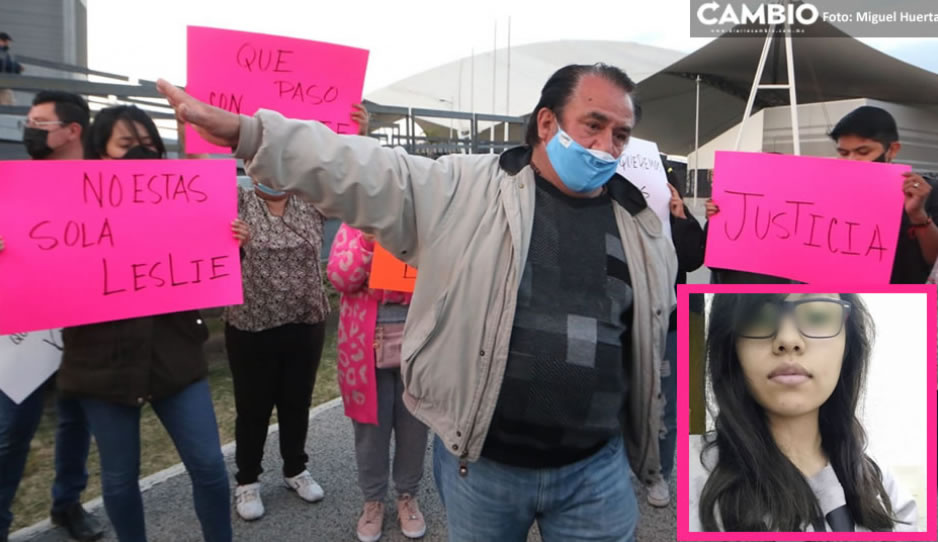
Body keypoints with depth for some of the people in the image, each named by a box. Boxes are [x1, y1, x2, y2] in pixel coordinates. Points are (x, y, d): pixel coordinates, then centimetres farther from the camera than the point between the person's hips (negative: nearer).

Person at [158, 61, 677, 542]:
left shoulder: (641, 228, 3)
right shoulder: (465, 189, -7)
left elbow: (655, 333, 14)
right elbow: (364, 173, -14)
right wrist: (246, 132, -24)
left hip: (596, 471, 3)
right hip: (480, 464, -2)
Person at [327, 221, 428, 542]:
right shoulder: (355, 223, 2)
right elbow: (340, 278, -9)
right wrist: (367, 241, -21)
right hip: (368, 343, 0)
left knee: (413, 424, 11)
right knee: (370, 424, 10)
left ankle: (407, 496, 31)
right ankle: (373, 500, 29)